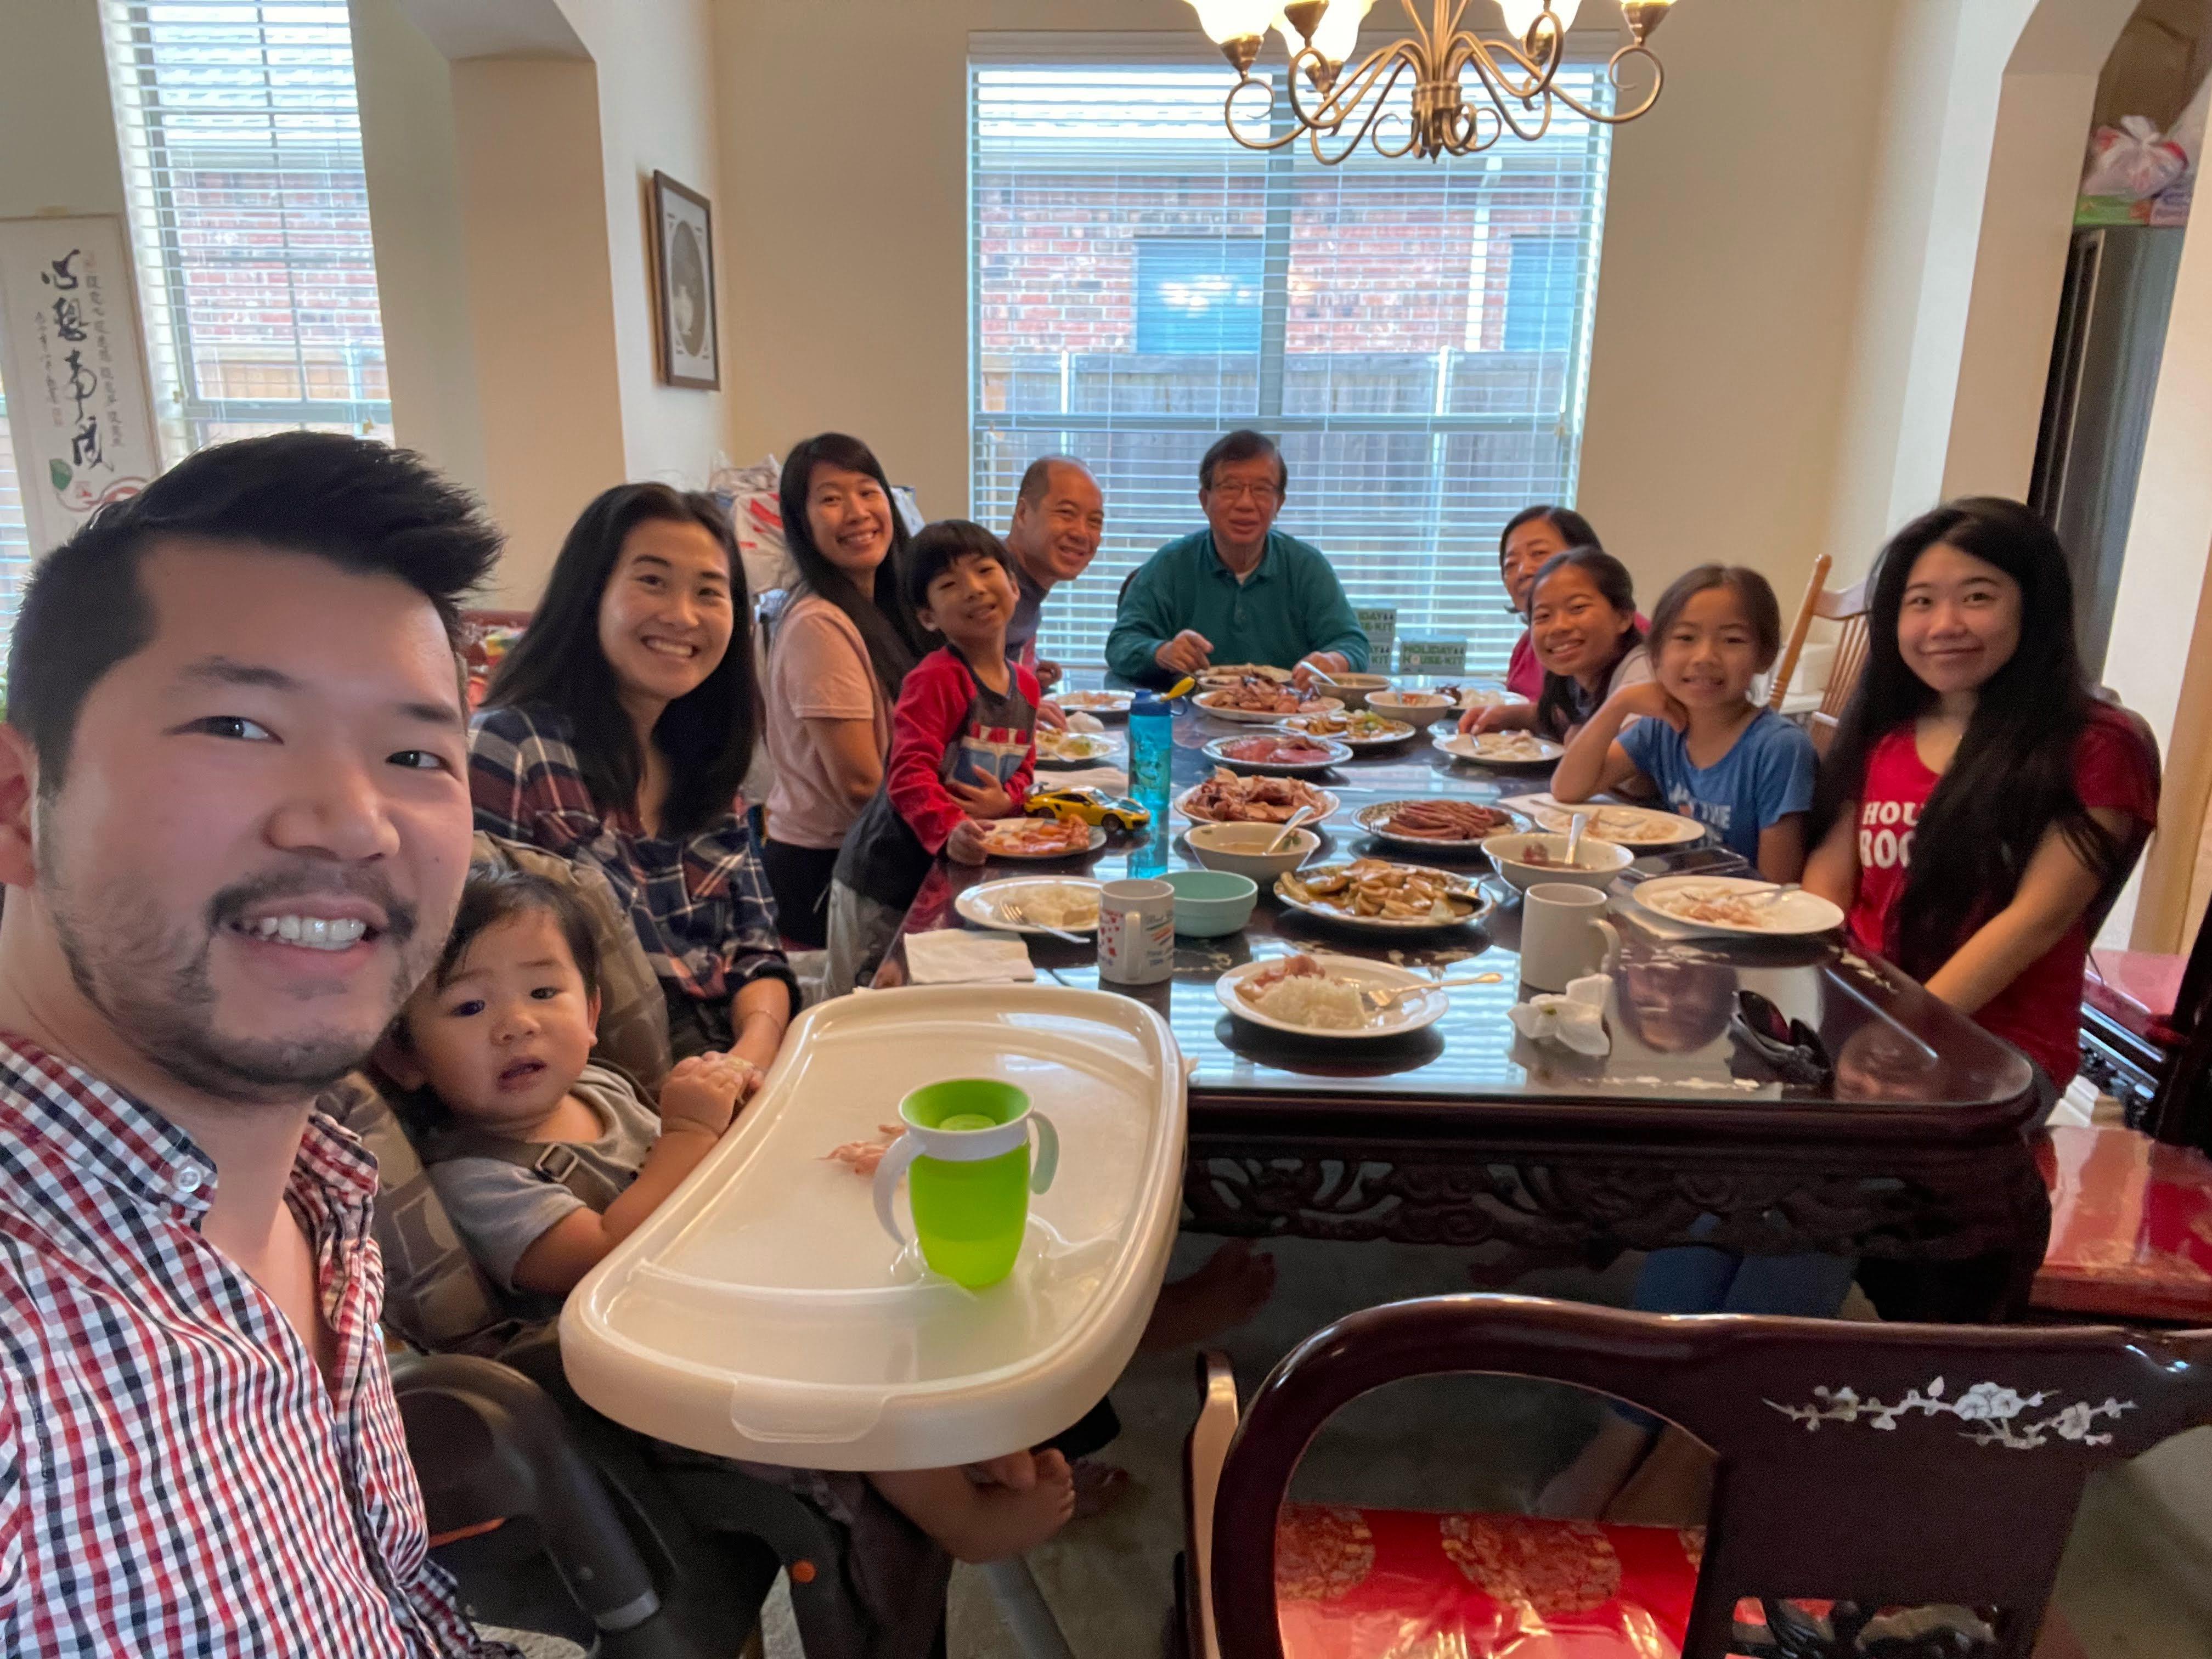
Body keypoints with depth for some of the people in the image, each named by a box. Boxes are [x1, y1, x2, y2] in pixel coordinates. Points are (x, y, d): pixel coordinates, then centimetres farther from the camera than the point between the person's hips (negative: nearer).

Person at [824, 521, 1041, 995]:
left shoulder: (1025, 685, 4)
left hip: (957, 872, 7)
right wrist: (949, 830, -43)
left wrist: (1006, 800, -10)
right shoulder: (937, 679, -20)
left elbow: (1023, 766, 13)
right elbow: (910, 774, -27)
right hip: (887, 872, -7)